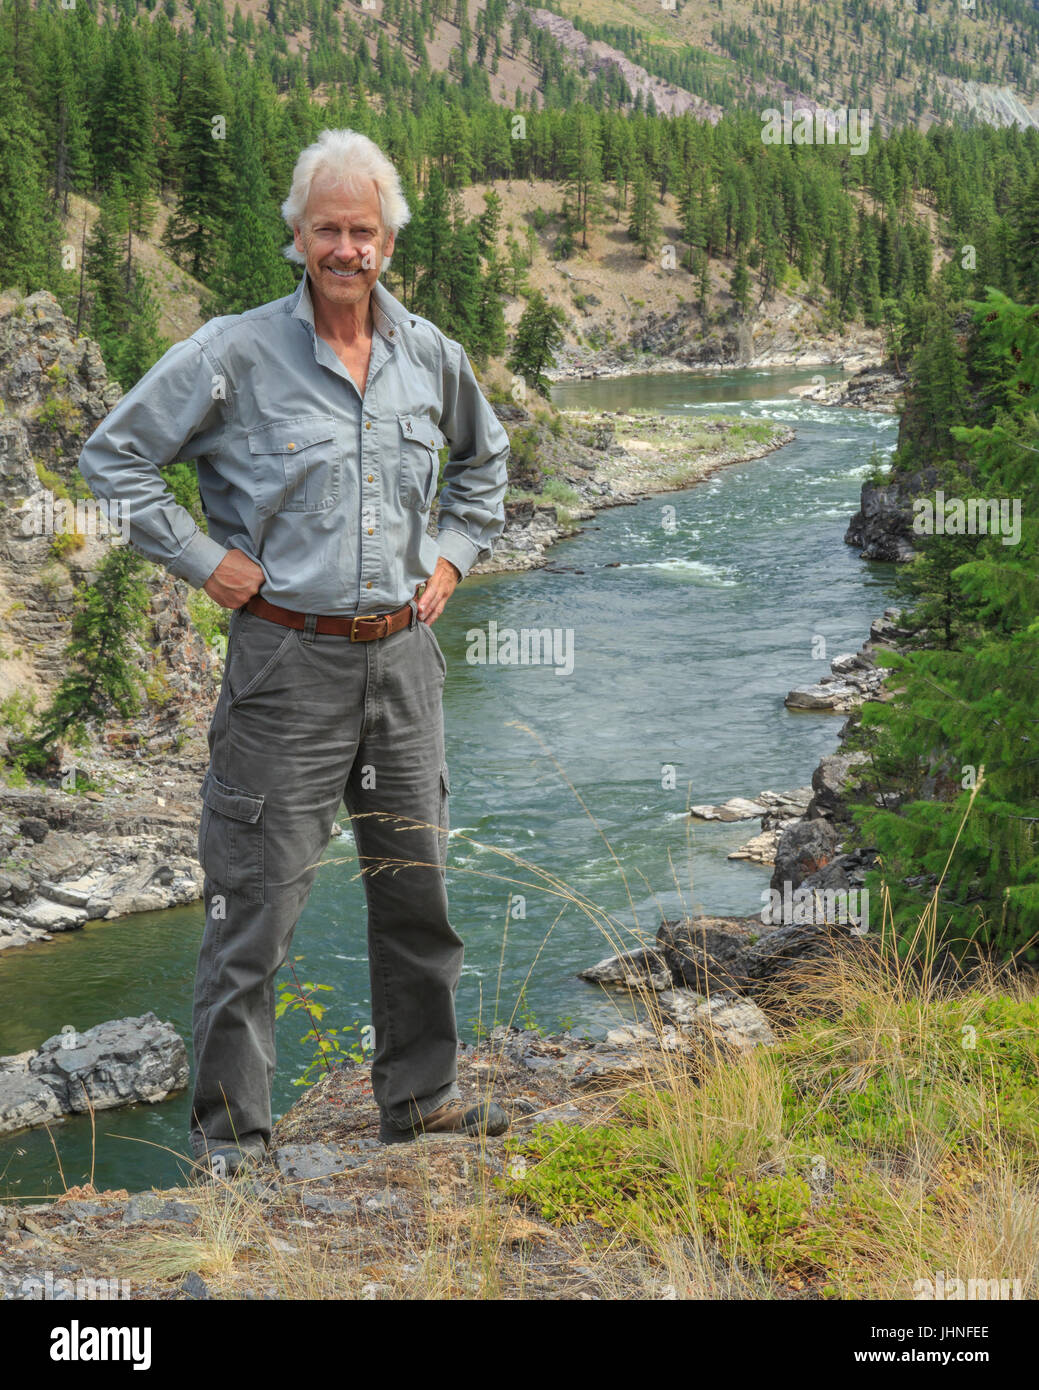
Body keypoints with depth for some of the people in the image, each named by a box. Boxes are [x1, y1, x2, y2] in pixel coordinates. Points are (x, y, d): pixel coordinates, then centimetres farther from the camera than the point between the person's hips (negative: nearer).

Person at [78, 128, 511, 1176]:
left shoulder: (429, 354, 8)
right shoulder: (236, 353, -8)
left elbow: (484, 453, 27)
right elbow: (113, 455, -5)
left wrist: (455, 555, 14)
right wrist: (202, 559, -8)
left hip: (403, 653, 5)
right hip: (289, 657, -5)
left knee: (417, 885, 13)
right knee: (258, 899, -3)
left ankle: (418, 1095, 30)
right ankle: (228, 1129, 10)